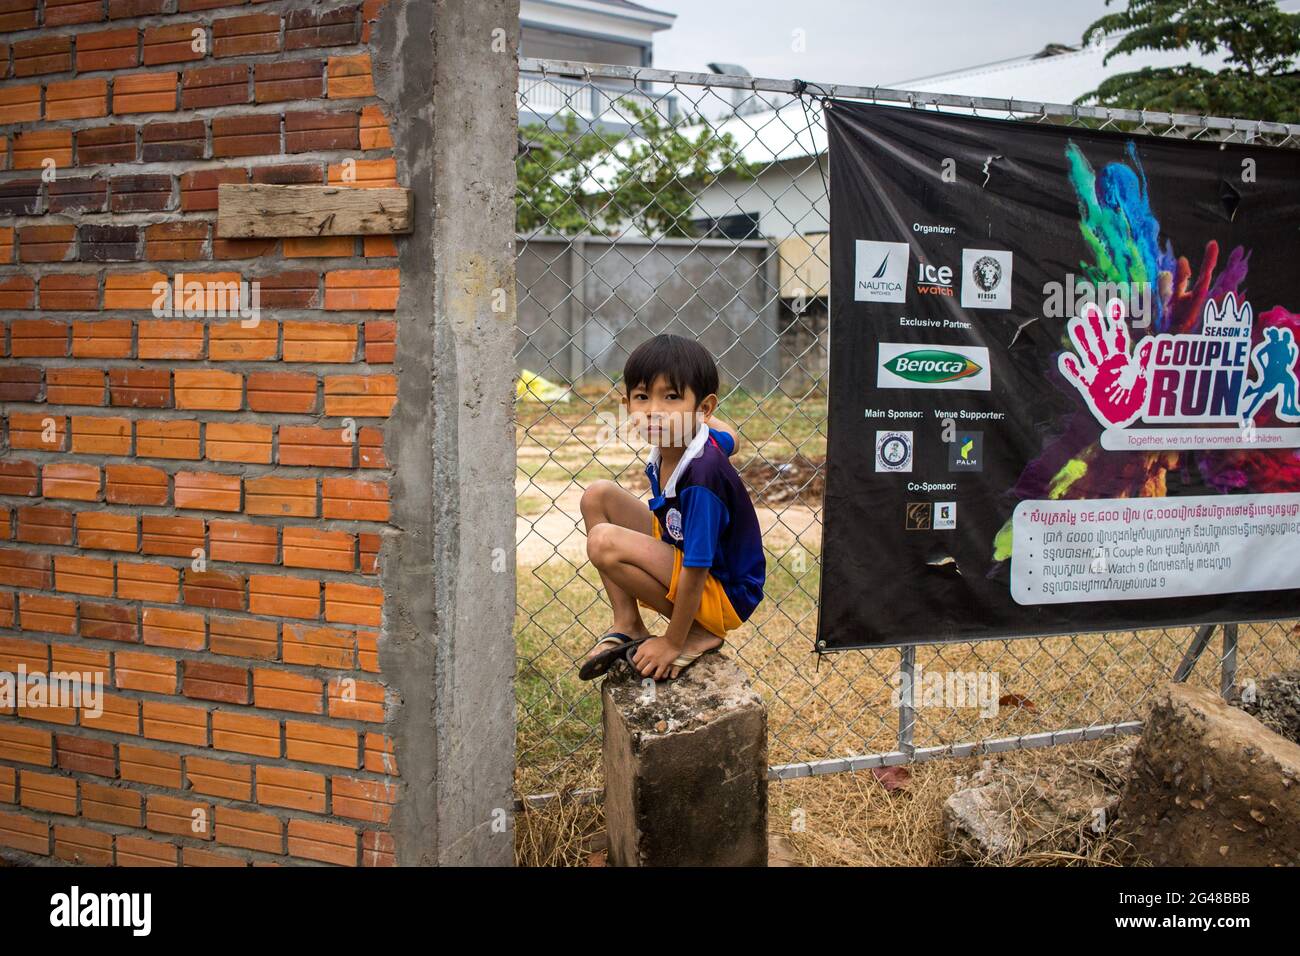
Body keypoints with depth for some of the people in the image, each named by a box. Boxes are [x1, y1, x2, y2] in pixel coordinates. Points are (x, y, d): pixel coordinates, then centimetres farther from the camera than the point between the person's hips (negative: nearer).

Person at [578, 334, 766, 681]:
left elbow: (694, 572, -25)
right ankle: (627, 626, 2)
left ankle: (699, 634, -9)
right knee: (598, 496, 1)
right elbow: (729, 436, 18)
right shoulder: (669, 444, -7)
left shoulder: (701, 477, -31)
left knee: (604, 542, -27)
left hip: (724, 595, -9)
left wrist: (673, 642, -15)